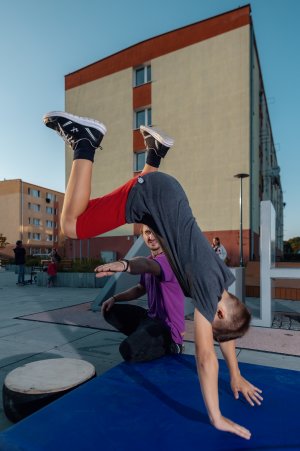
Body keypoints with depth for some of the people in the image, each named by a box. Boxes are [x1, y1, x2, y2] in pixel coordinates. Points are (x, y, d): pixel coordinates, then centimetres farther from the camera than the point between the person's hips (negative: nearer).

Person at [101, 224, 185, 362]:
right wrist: (115, 298, 5)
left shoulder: (170, 259, -22)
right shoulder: (150, 260, 7)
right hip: (151, 316, 9)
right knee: (110, 311, 10)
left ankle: (169, 345, -1)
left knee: (128, 350, -27)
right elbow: (140, 288, 18)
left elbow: (146, 264, -46)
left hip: (169, 326, -9)